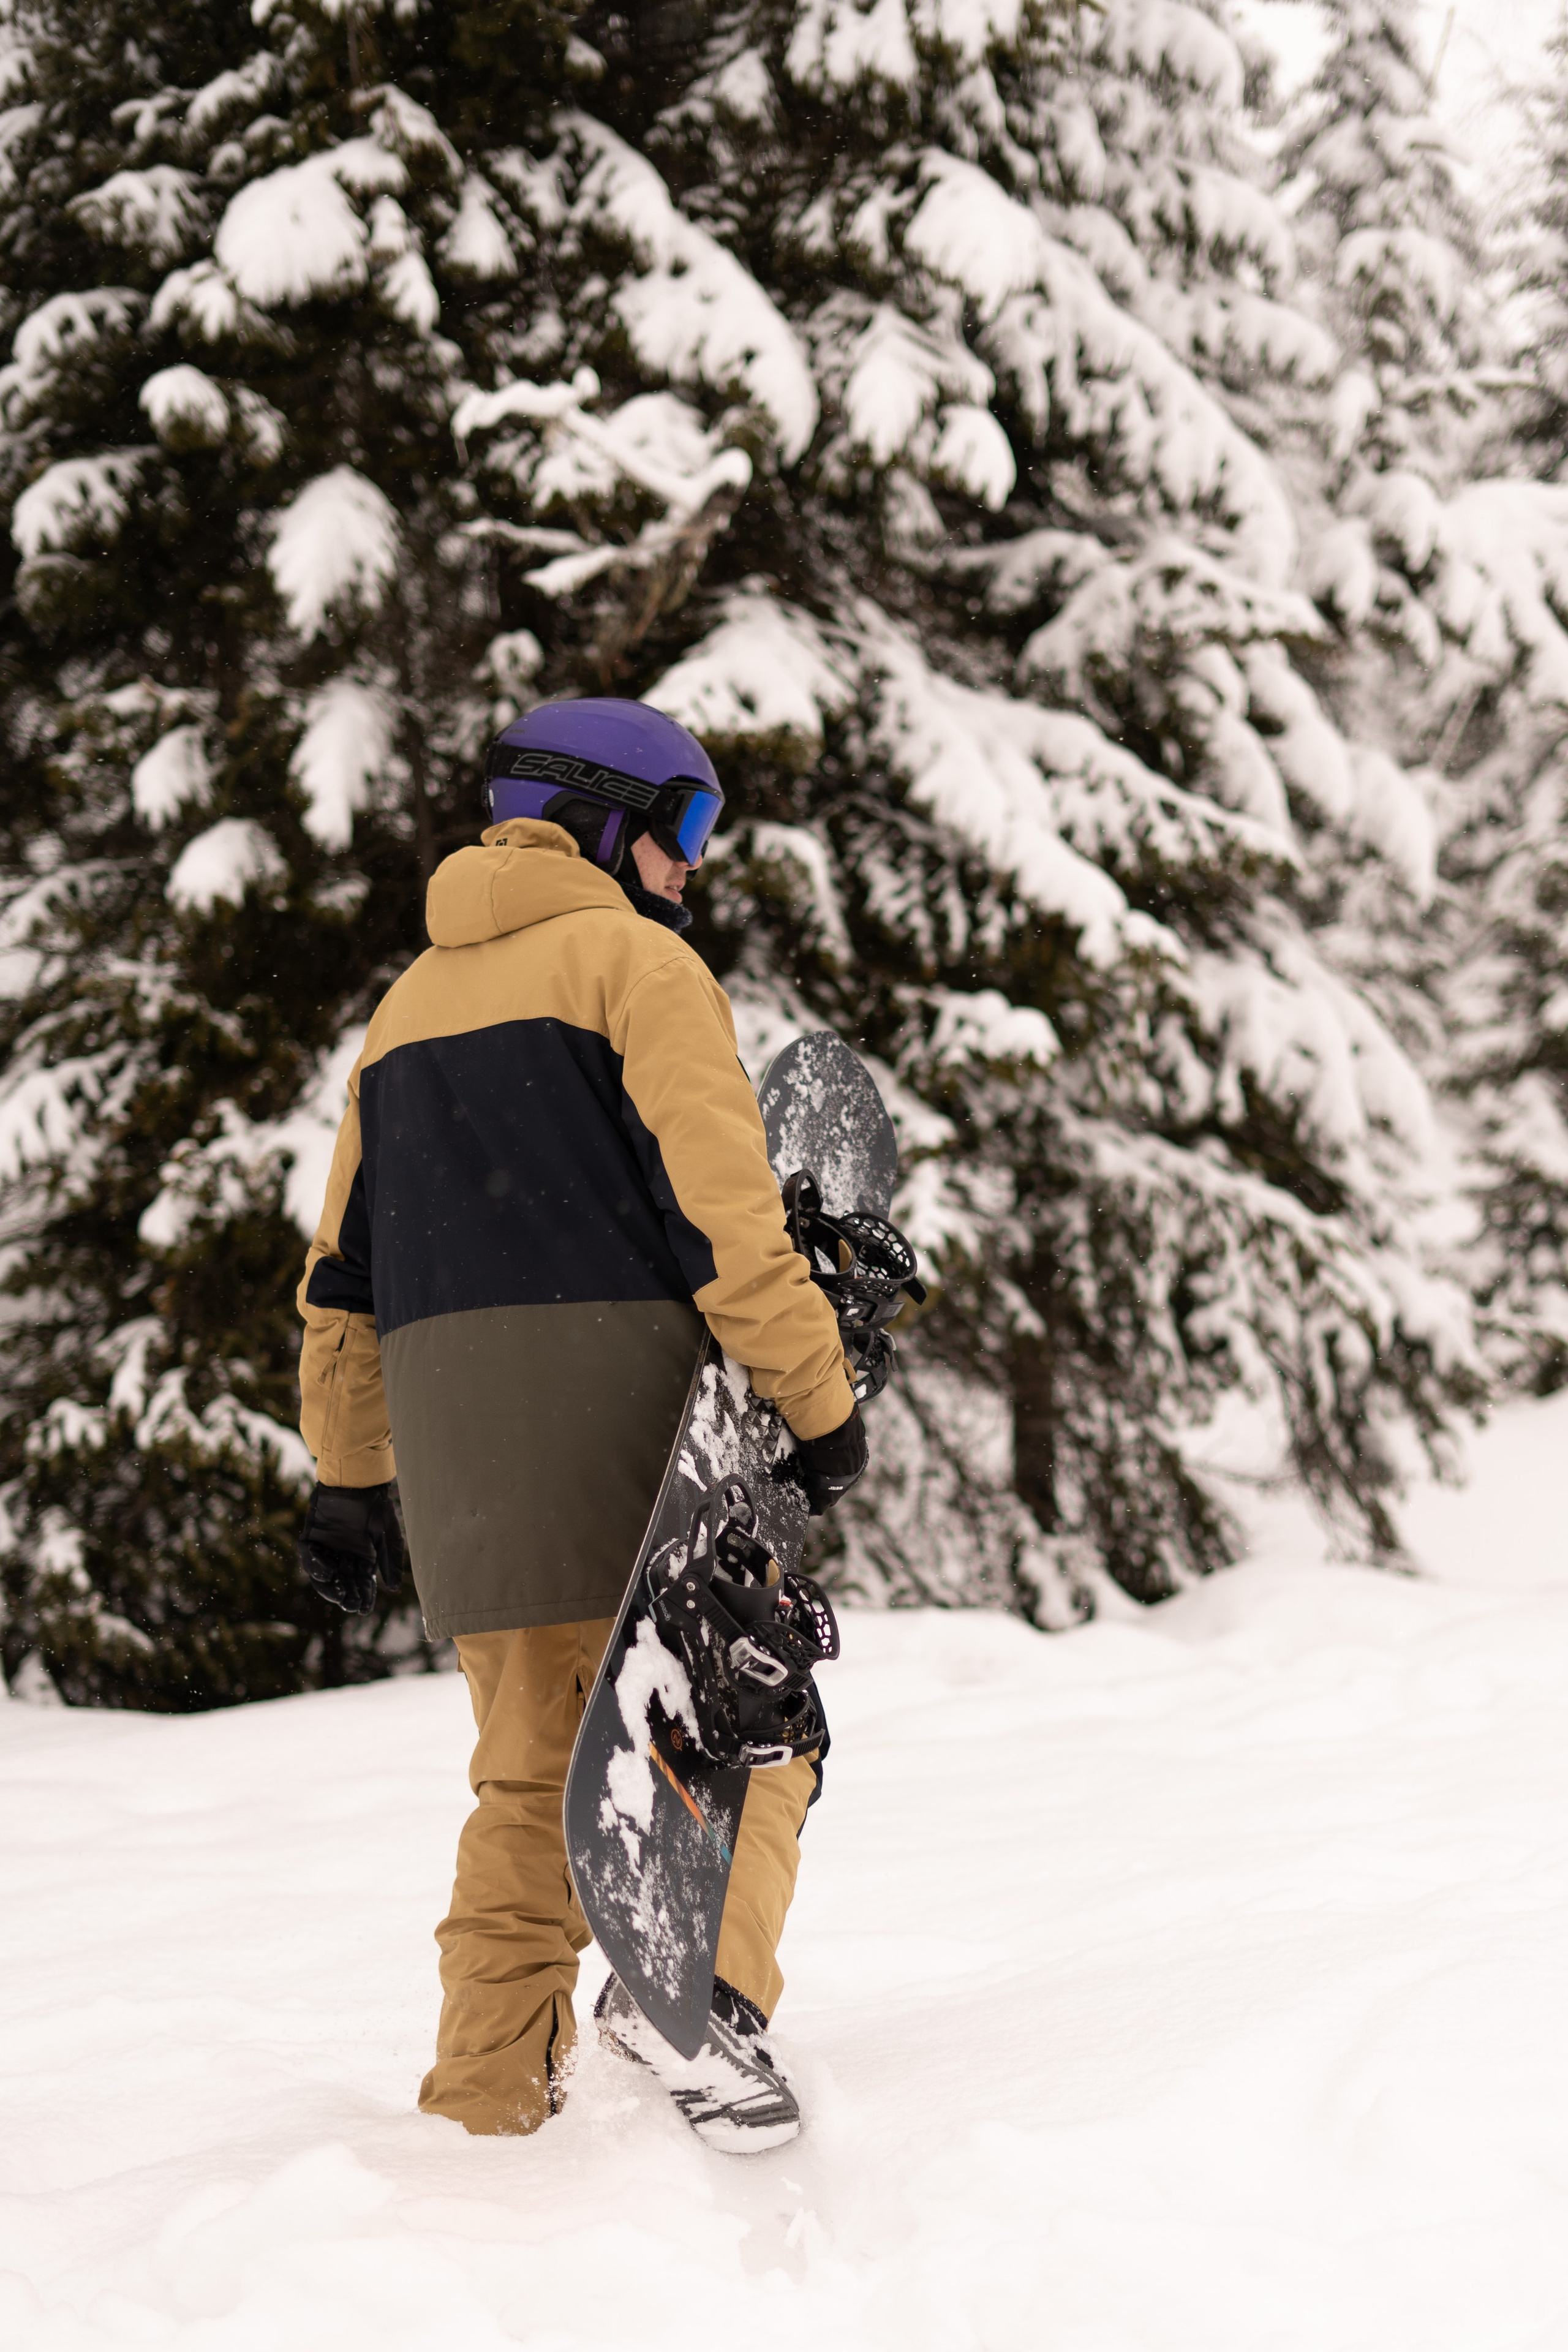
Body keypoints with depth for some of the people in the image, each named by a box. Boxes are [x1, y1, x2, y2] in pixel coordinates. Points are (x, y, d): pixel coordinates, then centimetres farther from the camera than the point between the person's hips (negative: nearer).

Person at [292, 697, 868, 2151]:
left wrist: (349, 1477, 23)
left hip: (449, 1406, 6)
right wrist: (818, 1399, -9)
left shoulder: (410, 1002, 23)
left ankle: (489, 2091, 10)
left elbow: (344, 1265, 21)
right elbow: (720, 1204, -12)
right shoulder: (633, 957, 0)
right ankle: (701, 1979, -23)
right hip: (616, 1366, -6)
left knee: (530, 1761, 14)